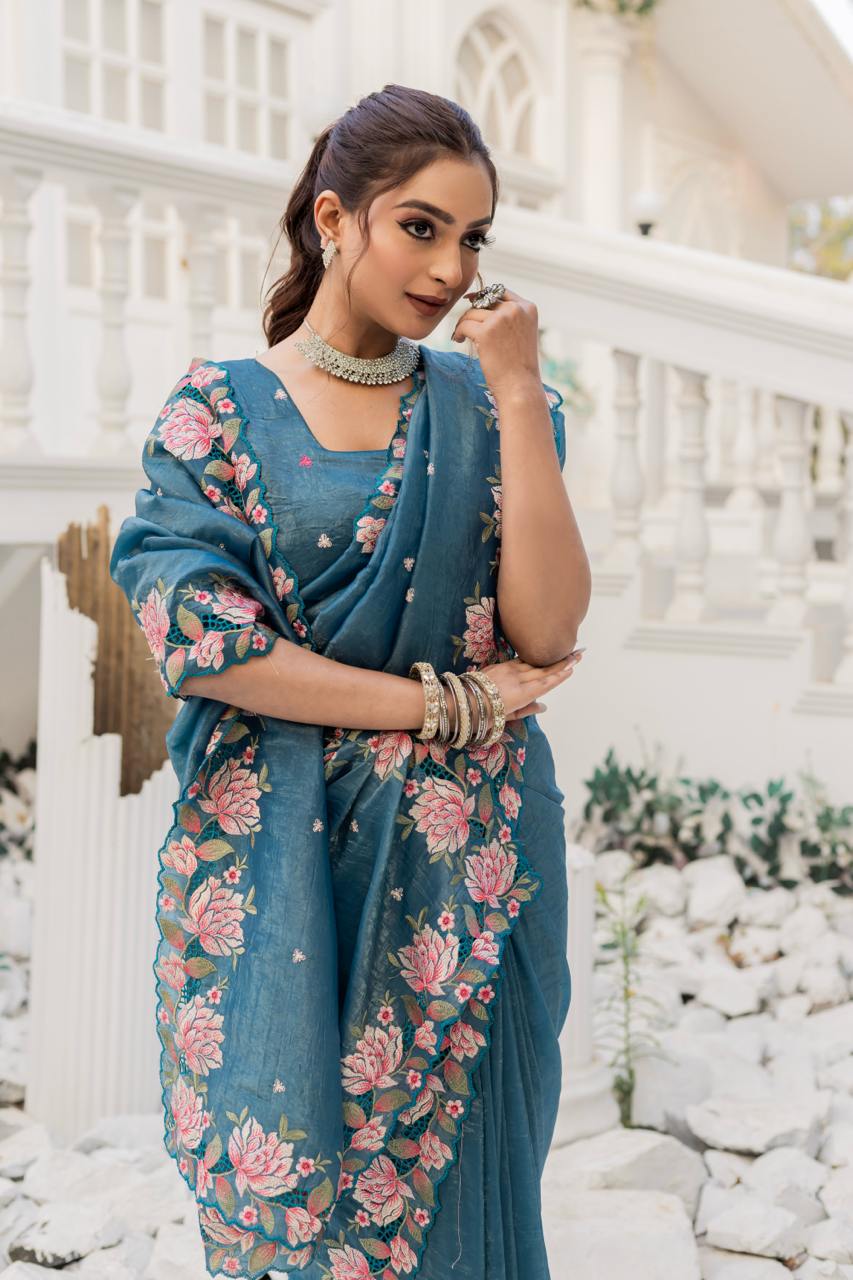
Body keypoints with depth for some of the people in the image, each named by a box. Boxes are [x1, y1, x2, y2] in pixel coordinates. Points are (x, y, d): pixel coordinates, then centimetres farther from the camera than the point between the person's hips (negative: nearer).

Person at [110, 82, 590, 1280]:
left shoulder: (484, 407, 5)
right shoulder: (220, 407, -1)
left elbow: (545, 628, -7)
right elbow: (197, 637, -12)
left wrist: (519, 394, -12)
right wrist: (443, 703, -13)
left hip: (462, 871, 2)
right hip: (276, 867, -2)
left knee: (450, 1179, 8)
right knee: (284, 1173, 6)